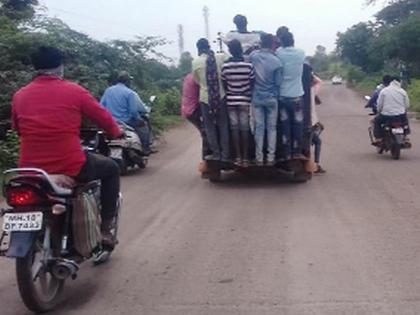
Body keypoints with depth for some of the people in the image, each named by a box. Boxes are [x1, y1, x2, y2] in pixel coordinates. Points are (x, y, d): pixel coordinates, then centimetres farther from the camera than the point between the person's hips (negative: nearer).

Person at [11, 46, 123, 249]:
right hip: (70, 169, -4)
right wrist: (117, 133, 25)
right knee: (111, 168, 23)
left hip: (31, 171, 4)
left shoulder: (19, 96, 5)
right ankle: (106, 227, 17)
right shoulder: (74, 91, -4)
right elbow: (103, 118, 4)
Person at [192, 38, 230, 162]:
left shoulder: (196, 62, -6)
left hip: (206, 98, -1)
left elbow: (197, 80, 5)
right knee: (223, 125, 10)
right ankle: (225, 154, 11)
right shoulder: (221, 57, -5)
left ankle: (216, 153, 13)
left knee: (210, 126, 11)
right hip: (220, 96, 1)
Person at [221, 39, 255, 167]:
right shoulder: (248, 65, -9)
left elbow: (223, 85, 1)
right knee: (244, 128, 4)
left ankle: (238, 157, 8)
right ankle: (245, 158, 6)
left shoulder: (225, 66, -7)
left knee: (234, 128, 6)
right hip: (244, 101, -1)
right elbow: (252, 84, -3)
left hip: (231, 101, 1)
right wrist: (249, 97, 11)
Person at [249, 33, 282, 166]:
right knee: (272, 127, 7)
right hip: (271, 98, -2)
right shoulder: (275, 61, -11)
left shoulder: (253, 56, -5)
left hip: (257, 98, 2)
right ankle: (271, 157, 7)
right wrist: (275, 95, 11)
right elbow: (277, 82, -6)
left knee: (259, 127, 7)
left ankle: (259, 157, 9)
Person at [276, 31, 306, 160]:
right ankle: (296, 152, 12)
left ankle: (287, 153, 7)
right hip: (296, 95, 0)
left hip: (282, 95, 0)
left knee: (285, 125, 6)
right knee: (297, 125, 8)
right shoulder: (301, 53, -4)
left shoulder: (279, 53, -6)